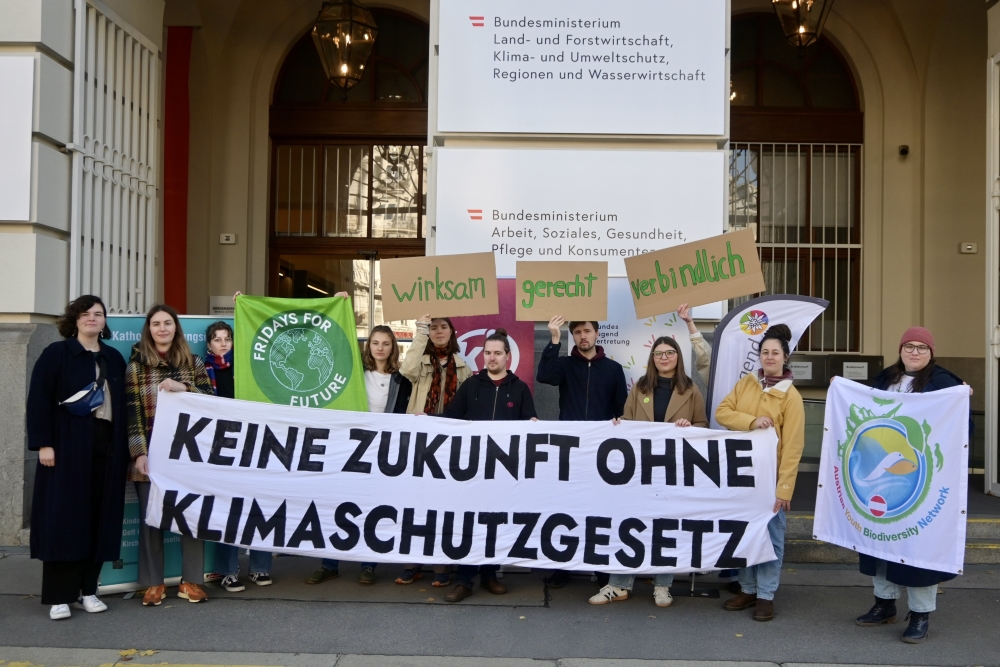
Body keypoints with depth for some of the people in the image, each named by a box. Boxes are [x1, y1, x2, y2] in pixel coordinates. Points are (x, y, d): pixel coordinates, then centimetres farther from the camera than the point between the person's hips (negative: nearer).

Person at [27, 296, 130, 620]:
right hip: (67, 445, -4)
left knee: (100, 518, 4)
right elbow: (38, 400, -5)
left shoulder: (114, 358, 14)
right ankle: (59, 596, 3)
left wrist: (125, 448, 7)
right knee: (64, 518, -3)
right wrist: (43, 443, -13)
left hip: (106, 445, 4)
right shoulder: (56, 353, 1)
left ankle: (88, 589, 13)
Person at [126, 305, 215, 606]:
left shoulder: (193, 363, 8)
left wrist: (183, 388, -14)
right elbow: (132, 414, -1)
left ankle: (190, 580, 14)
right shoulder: (136, 366, 4)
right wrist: (139, 453, -9)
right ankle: (154, 583, 15)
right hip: (151, 453, -1)